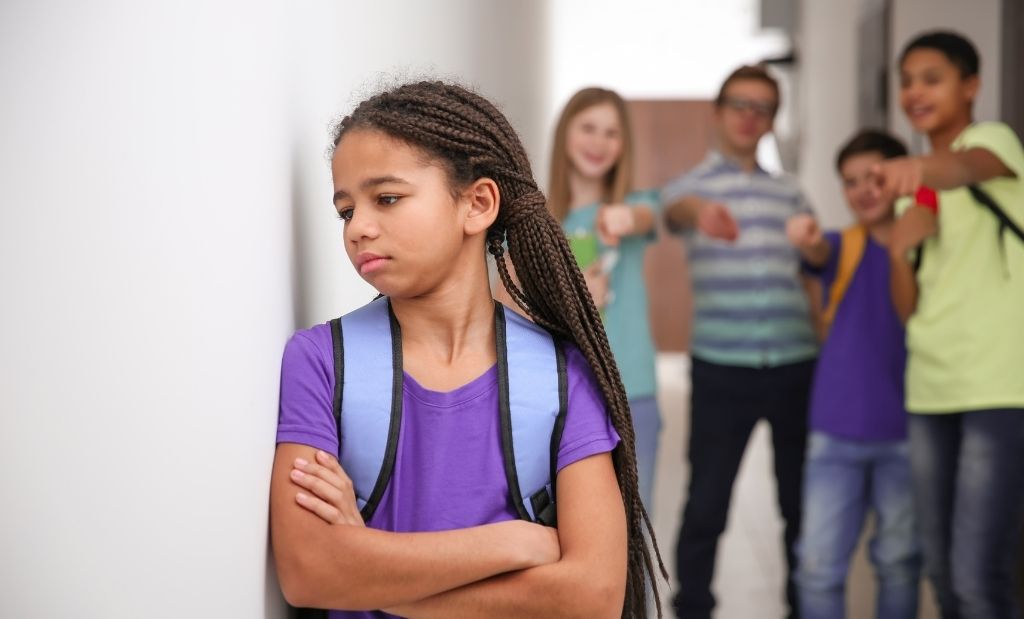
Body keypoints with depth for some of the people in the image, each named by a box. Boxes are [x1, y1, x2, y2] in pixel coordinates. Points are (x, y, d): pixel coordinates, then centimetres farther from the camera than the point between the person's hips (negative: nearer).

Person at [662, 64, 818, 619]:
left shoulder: (790, 193, 15)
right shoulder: (691, 184, 4)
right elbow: (676, 210, -22)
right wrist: (701, 212, -47)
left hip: (796, 366, 3)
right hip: (721, 369, -3)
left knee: (803, 502, 10)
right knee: (706, 504, 1)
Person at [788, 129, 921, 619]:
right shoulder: (842, 247, 4)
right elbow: (819, 254, -22)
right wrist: (807, 240, -42)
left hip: (904, 433, -1)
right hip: (835, 432, 1)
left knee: (899, 563, 11)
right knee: (818, 565, 1)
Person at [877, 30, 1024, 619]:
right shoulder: (914, 187, 17)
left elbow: (970, 166, -30)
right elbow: (908, 307, 14)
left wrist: (923, 167, -52)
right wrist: (900, 248, -5)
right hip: (930, 390, 7)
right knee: (941, 569, 11)